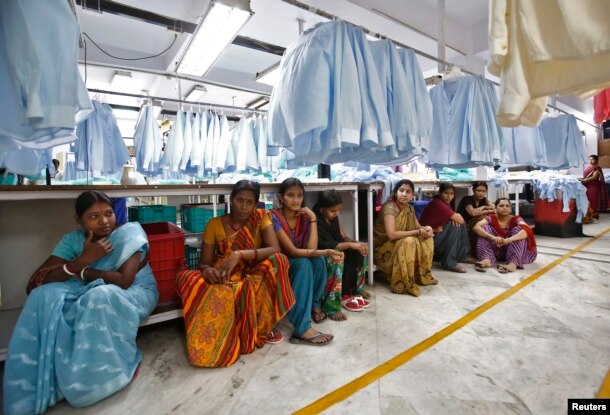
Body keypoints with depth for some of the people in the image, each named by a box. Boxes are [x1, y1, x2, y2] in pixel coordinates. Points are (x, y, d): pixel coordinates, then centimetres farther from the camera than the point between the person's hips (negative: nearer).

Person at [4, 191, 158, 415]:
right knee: (45, 296, -22)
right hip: (87, 295, 4)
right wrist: (84, 259, -25)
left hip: (134, 294, -4)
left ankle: (120, 366, -13)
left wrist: (78, 271, -17)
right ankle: (41, 378, -9)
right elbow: (33, 285, -13)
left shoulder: (130, 232, -17)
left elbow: (124, 281, -26)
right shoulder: (72, 240, -5)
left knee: (101, 296, -36)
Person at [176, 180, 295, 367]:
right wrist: (207, 270, -28)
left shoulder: (261, 217, -6)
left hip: (254, 276, 0)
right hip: (223, 278, 1)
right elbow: (204, 262, -3)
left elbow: (275, 249, -20)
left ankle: (264, 325, -12)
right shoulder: (214, 224, -4)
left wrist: (240, 254, -32)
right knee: (186, 279, -29)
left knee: (277, 261, -31)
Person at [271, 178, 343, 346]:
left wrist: (313, 219, -20)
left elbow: (312, 248, -17)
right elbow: (292, 251, -27)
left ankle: (315, 304, -2)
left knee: (318, 260, -25)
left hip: (301, 264, 5)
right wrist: (326, 252, -34)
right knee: (304, 263, -33)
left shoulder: (304, 217, -5)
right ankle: (302, 328, -35)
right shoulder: (274, 217, -21)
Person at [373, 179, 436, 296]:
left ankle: (422, 275, 6)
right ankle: (402, 284, -23)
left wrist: (426, 228, -14)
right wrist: (418, 232, -27)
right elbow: (392, 234, -34)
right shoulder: (389, 208, -24)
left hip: (400, 244, 8)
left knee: (427, 238, -3)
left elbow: (418, 227, 10)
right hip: (383, 248, -8)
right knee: (408, 242, -31)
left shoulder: (409, 208, 1)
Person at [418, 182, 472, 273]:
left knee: (459, 224, 6)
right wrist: (455, 217, 2)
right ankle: (449, 262, -19)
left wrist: (454, 218, -13)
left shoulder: (445, 203, 8)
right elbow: (459, 219, -19)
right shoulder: (437, 203, -21)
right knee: (455, 226, -20)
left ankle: (462, 255, 18)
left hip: (438, 234, 10)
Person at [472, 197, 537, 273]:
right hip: (496, 251, 1)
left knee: (518, 229, -23)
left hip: (514, 251, 0)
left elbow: (527, 230, -31)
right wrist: (493, 237, -43)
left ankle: (513, 263, -38)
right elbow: (476, 227, -26)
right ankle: (487, 259, -36)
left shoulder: (516, 219, -8)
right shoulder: (491, 218, -6)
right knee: (485, 228, -17)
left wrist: (508, 240, -48)